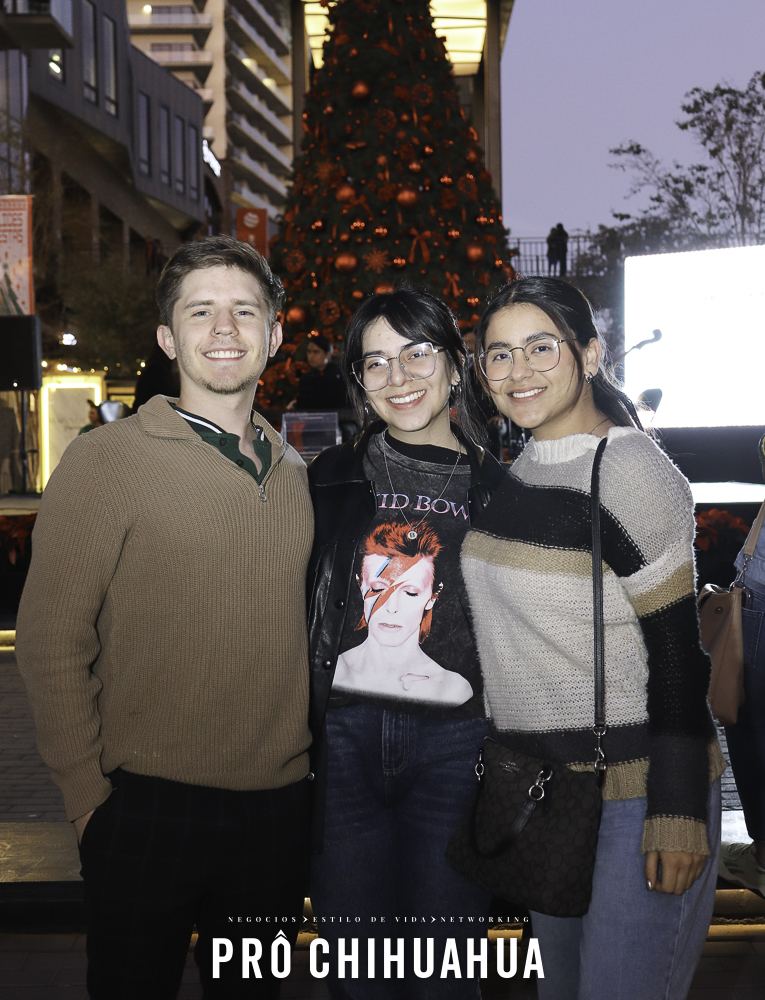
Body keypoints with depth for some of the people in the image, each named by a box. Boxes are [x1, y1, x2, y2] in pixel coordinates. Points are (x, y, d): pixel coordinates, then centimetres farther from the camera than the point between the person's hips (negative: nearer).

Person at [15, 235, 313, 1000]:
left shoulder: (292, 473, 9)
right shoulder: (108, 459, -9)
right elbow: (51, 643, -10)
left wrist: (304, 764, 10)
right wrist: (90, 796, -11)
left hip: (279, 807, 5)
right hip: (151, 810, -5)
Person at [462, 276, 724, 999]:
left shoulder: (630, 468, -14)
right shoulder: (516, 473, 9)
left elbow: (677, 650, -16)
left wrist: (678, 815, -19)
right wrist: (509, 767, 16)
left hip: (636, 792, -7)